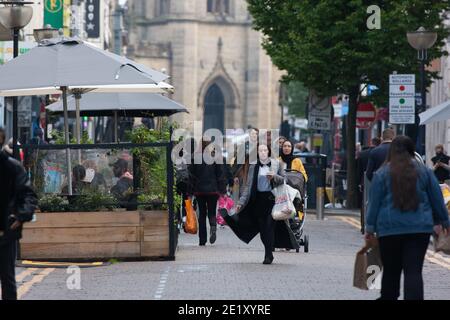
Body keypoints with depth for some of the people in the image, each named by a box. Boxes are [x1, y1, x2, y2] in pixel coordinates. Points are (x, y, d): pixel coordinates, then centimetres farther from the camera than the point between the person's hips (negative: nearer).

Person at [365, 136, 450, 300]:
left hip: (389, 229, 0)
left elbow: (374, 203, 1)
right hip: (420, 228, 0)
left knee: (391, 270, 11)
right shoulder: (424, 172, 5)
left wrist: (370, 228, 5)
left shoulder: (382, 174, 1)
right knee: (414, 270, -5)